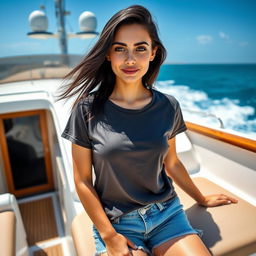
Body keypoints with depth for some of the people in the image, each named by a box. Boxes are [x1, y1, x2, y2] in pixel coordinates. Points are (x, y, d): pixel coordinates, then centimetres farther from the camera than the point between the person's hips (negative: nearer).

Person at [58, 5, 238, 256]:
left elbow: (171, 163, 8)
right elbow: (82, 180, -7)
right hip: (115, 222, -2)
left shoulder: (169, 106, -6)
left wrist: (202, 199, 19)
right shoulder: (88, 109, -13)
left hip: (167, 214, 3)